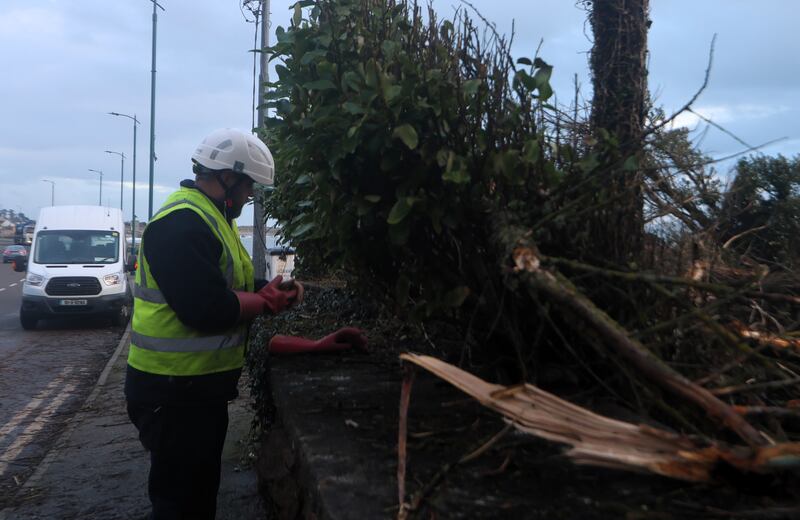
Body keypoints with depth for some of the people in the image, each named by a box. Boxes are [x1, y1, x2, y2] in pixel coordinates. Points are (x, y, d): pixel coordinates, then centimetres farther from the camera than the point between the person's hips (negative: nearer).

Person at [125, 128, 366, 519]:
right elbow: (208, 309, -30)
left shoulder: (211, 218, 13)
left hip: (199, 386, 10)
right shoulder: (182, 225, -22)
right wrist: (269, 300, -15)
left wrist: (270, 288, 0)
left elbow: (227, 287, 17)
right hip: (174, 393, -10)